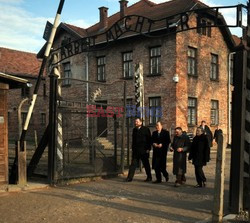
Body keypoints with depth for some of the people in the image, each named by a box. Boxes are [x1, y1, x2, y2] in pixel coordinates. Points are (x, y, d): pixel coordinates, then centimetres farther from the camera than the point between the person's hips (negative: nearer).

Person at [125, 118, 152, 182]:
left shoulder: (146, 129, -3)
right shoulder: (134, 130, 13)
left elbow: (149, 140, -5)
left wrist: (148, 148, -12)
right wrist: (133, 148, 13)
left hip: (144, 150, -4)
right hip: (135, 150, 4)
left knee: (146, 164, 6)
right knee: (133, 164, 1)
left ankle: (149, 177, 19)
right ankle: (130, 177, 2)